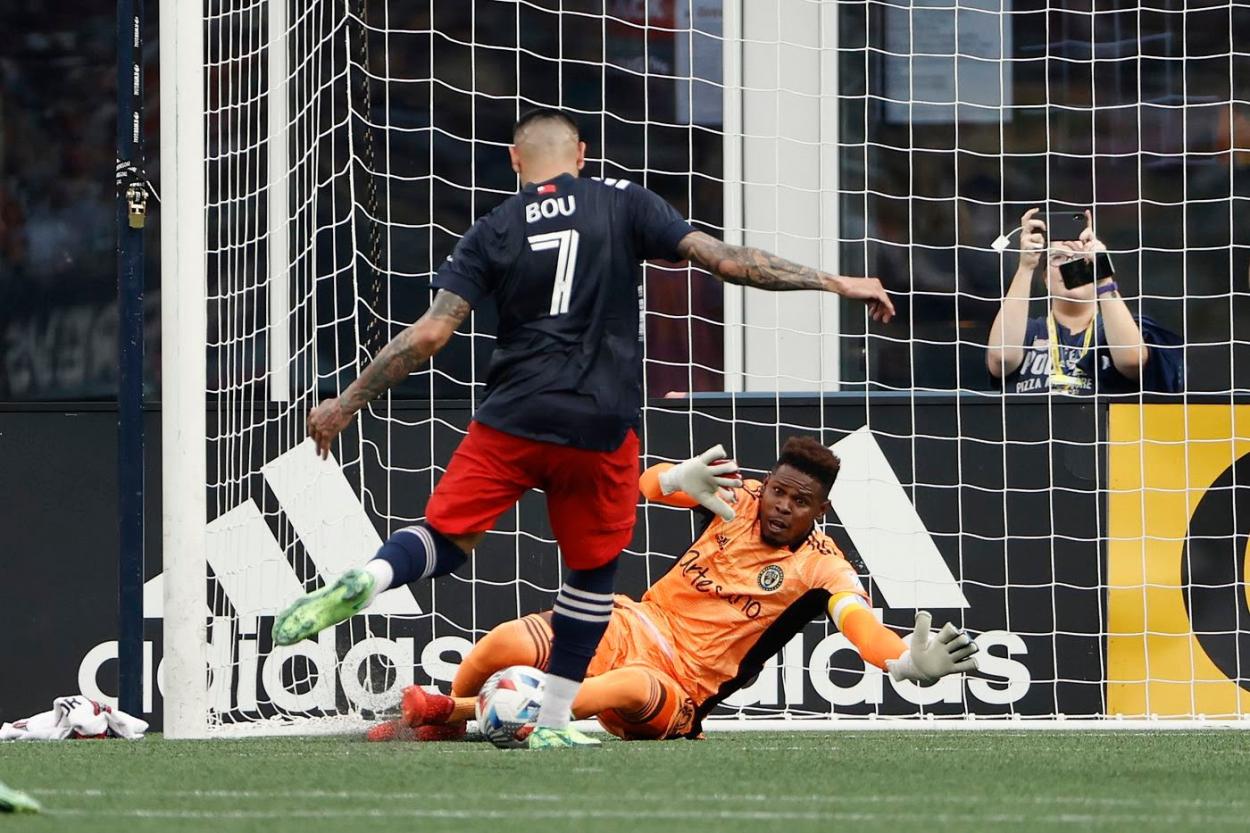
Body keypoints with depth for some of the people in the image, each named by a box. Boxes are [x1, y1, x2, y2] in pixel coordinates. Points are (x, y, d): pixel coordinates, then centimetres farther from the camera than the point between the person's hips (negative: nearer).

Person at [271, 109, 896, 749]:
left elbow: (430, 333, -2)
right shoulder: (622, 204, 2)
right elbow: (724, 261, -3)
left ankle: (367, 579, -25)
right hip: (600, 431, 0)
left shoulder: (494, 232, 3)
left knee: (446, 538, 9)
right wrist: (834, 283, 2)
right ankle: (554, 725, 17)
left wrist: (348, 403, 5)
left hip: (510, 423, 0)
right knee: (593, 572, 17)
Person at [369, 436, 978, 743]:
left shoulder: (822, 567, -7)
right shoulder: (740, 501, 5)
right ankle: (440, 726, 7)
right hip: (629, 630, 4)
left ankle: (456, 710, -35)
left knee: (634, 688, -41)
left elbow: (859, 621, -25)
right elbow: (646, 484, 7)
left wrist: (910, 662, -47)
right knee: (508, 645, -24)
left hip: (678, 690, -4)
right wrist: (683, 479, -18)